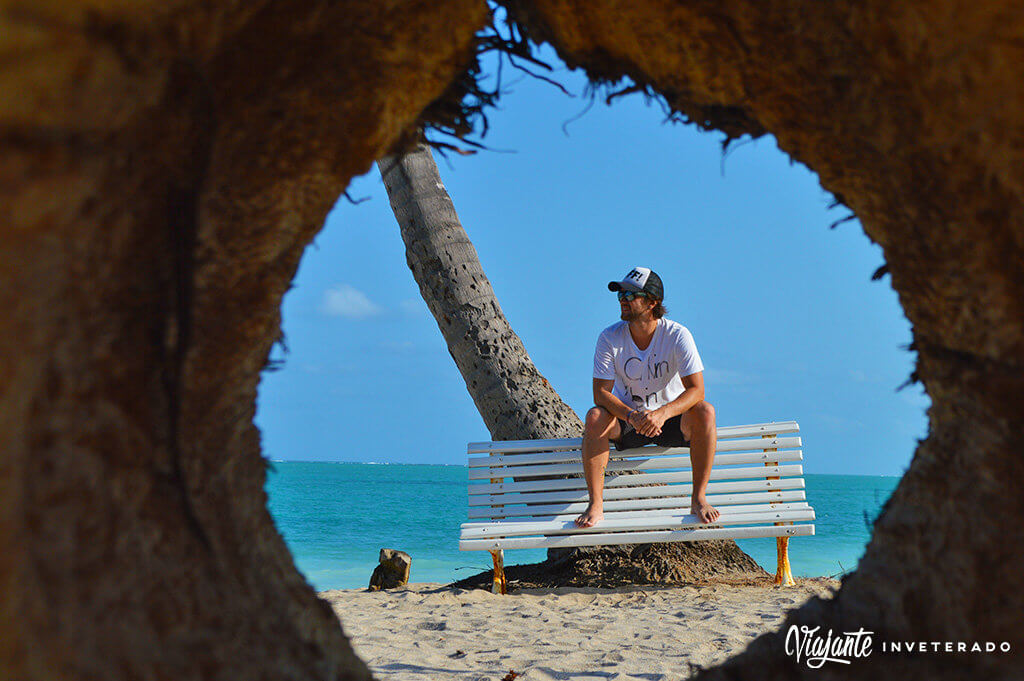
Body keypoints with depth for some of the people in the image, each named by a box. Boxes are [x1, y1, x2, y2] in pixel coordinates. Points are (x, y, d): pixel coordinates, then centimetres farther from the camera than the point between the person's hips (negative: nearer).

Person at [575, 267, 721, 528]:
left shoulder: (678, 335, -17)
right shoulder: (610, 338, -13)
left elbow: (696, 389, -24)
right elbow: (600, 393, -16)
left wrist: (662, 413, -42)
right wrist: (631, 416, -37)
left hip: (671, 418, -1)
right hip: (627, 421, 1)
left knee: (705, 412, -30)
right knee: (595, 417, -29)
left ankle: (698, 498, -23)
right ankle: (595, 504, -26)